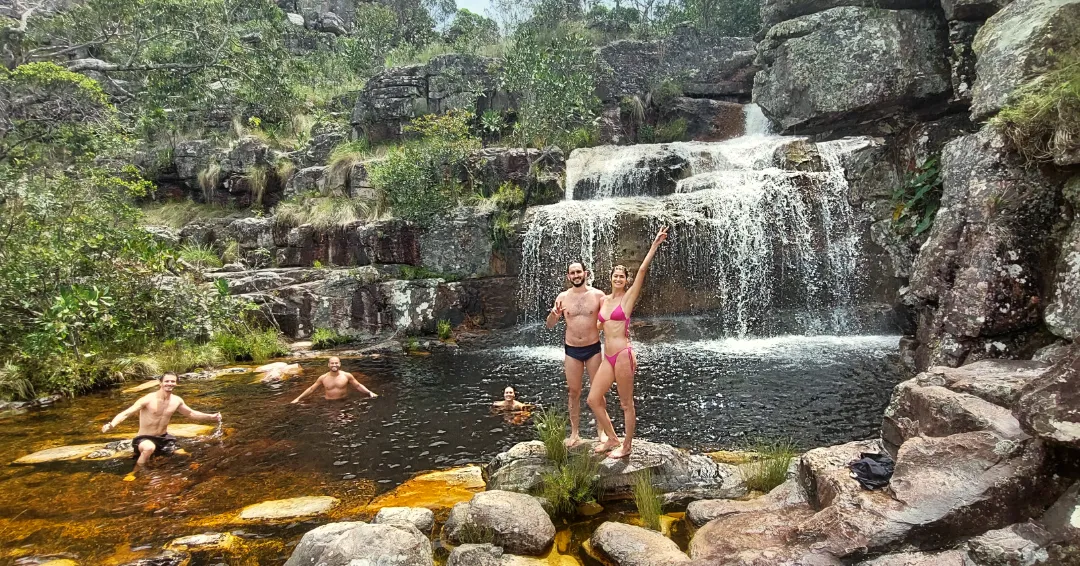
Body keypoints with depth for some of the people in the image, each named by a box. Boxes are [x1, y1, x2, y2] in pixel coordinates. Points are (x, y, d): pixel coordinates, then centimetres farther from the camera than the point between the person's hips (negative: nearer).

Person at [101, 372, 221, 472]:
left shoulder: (176, 401, -1)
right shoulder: (148, 399, -19)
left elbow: (191, 413, 16)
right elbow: (126, 413, -24)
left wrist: (211, 417, 9)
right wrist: (111, 425, -43)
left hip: (164, 438, 6)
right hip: (145, 439, -6)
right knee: (149, 448, -40)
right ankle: (134, 473, -16)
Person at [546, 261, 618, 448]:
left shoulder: (598, 295, -5)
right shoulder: (563, 297, 0)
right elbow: (549, 325, 2)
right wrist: (553, 314, -20)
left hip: (593, 348, -1)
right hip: (572, 350, 1)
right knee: (574, 392, 8)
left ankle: (601, 429, 20)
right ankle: (574, 433, 16)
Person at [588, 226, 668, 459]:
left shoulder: (628, 297, -3)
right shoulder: (603, 300, 13)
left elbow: (642, 270, -12)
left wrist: (655, 244, -17)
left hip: (622, 355, -7)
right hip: (607, 357, 7)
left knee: (626, 404, 3)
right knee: (593, 399, 7)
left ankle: (626, 446, 16)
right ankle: (613, 438, 23)